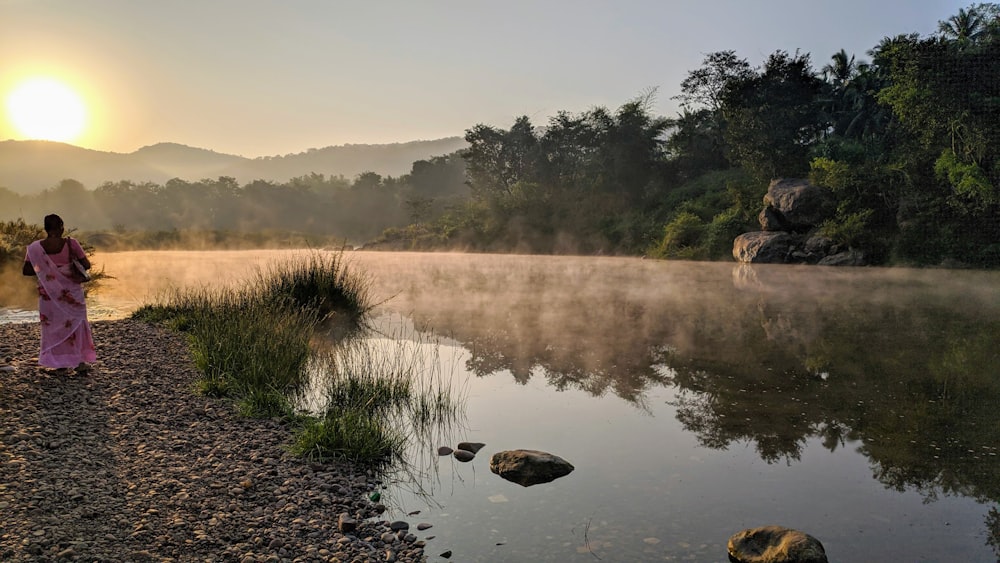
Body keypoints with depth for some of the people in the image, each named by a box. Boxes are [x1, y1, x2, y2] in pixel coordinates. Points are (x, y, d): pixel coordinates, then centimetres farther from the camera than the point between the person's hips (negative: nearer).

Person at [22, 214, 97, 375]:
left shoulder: (35, 247, -6)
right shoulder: (71, 243, -11)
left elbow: (26, 270, -4)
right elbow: (86, 265, -8)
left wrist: (43, 272, 11)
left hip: (49, 294, 1)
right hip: (71, 293, -1)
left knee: (53, 326, 13)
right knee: (75, 324, 12)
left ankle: (60, 364, 16)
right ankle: (81, 362, 10)